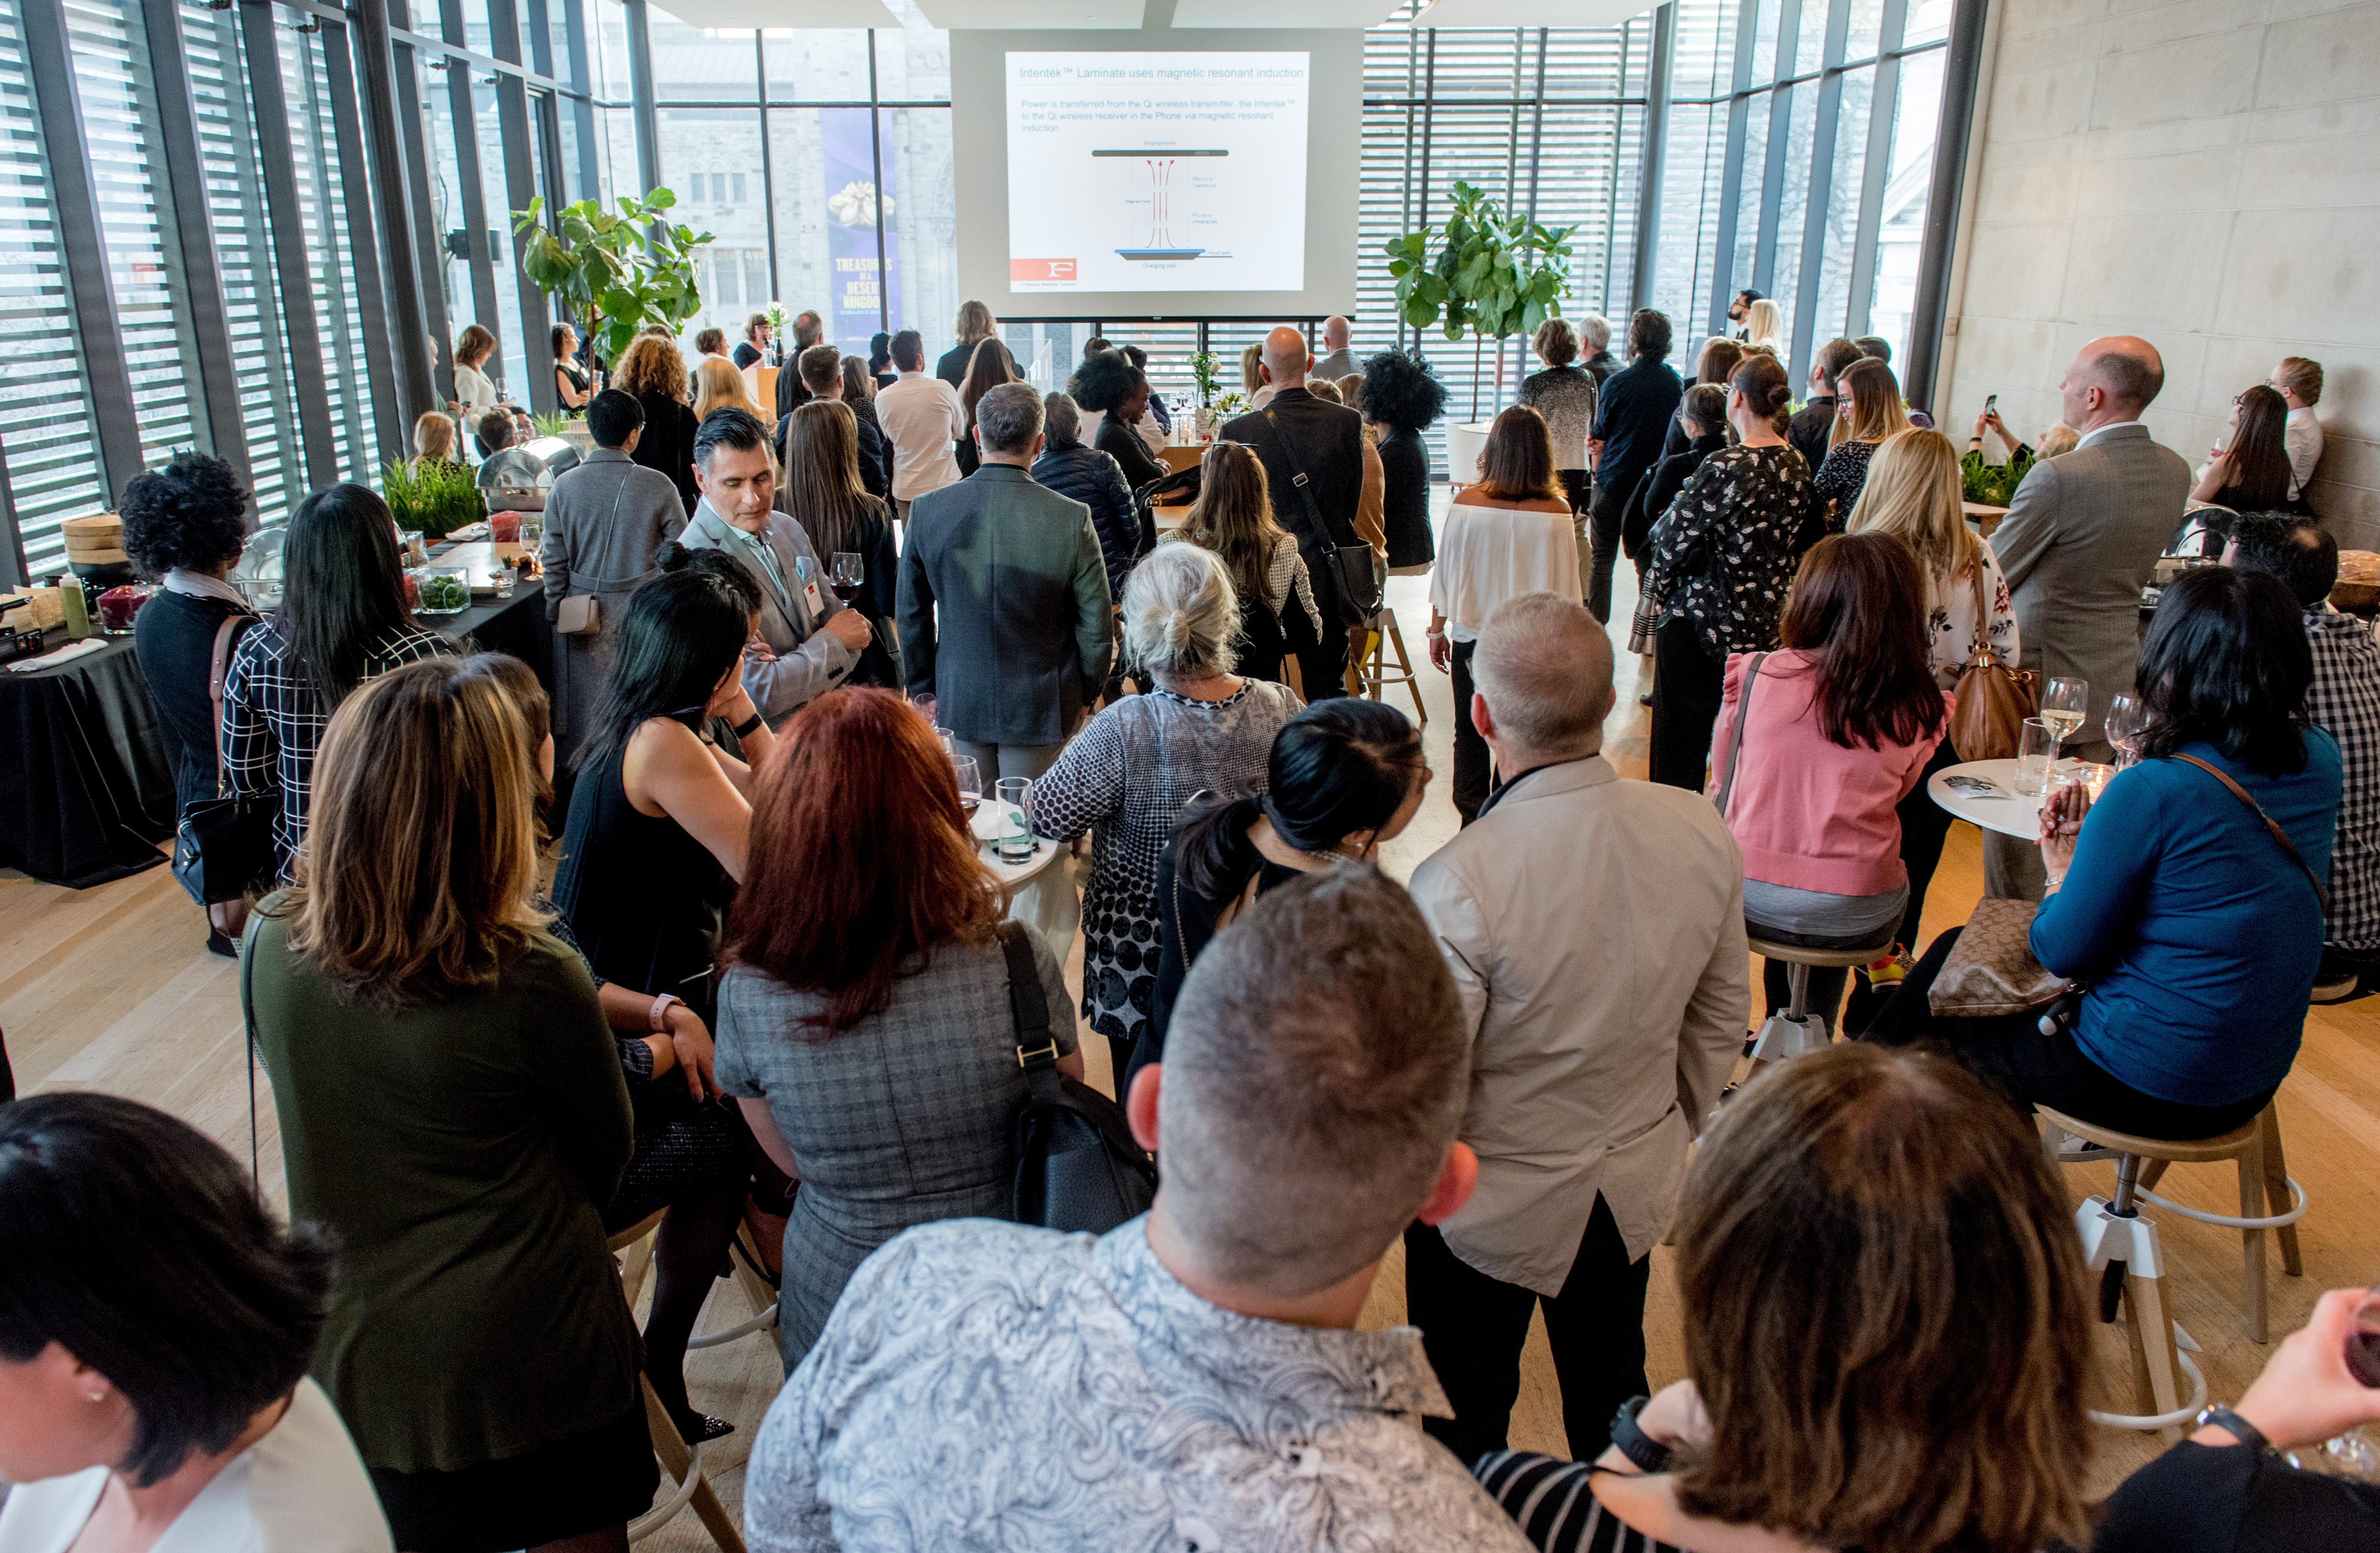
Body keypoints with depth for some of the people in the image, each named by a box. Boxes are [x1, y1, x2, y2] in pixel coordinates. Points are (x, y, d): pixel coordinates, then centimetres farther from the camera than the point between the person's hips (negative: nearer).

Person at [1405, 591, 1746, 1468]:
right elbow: (1721, 1020, -1)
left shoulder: (1457, 886, -33)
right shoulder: (1704, 834, -16)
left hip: (1494, 1205, -5)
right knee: (1612, 1400, 29)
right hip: (1638, 1189, 5)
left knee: (1465, 1430, 21)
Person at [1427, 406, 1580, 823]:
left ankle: (1473, 820, 23)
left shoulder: (1465, 503, -11)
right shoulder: (1557, 512, -13)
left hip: (1472, 636, 1)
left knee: (1470, 735, 15)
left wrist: (1438, 632, 11)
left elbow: (1445, 574, -3)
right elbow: (1565, 588, -6)